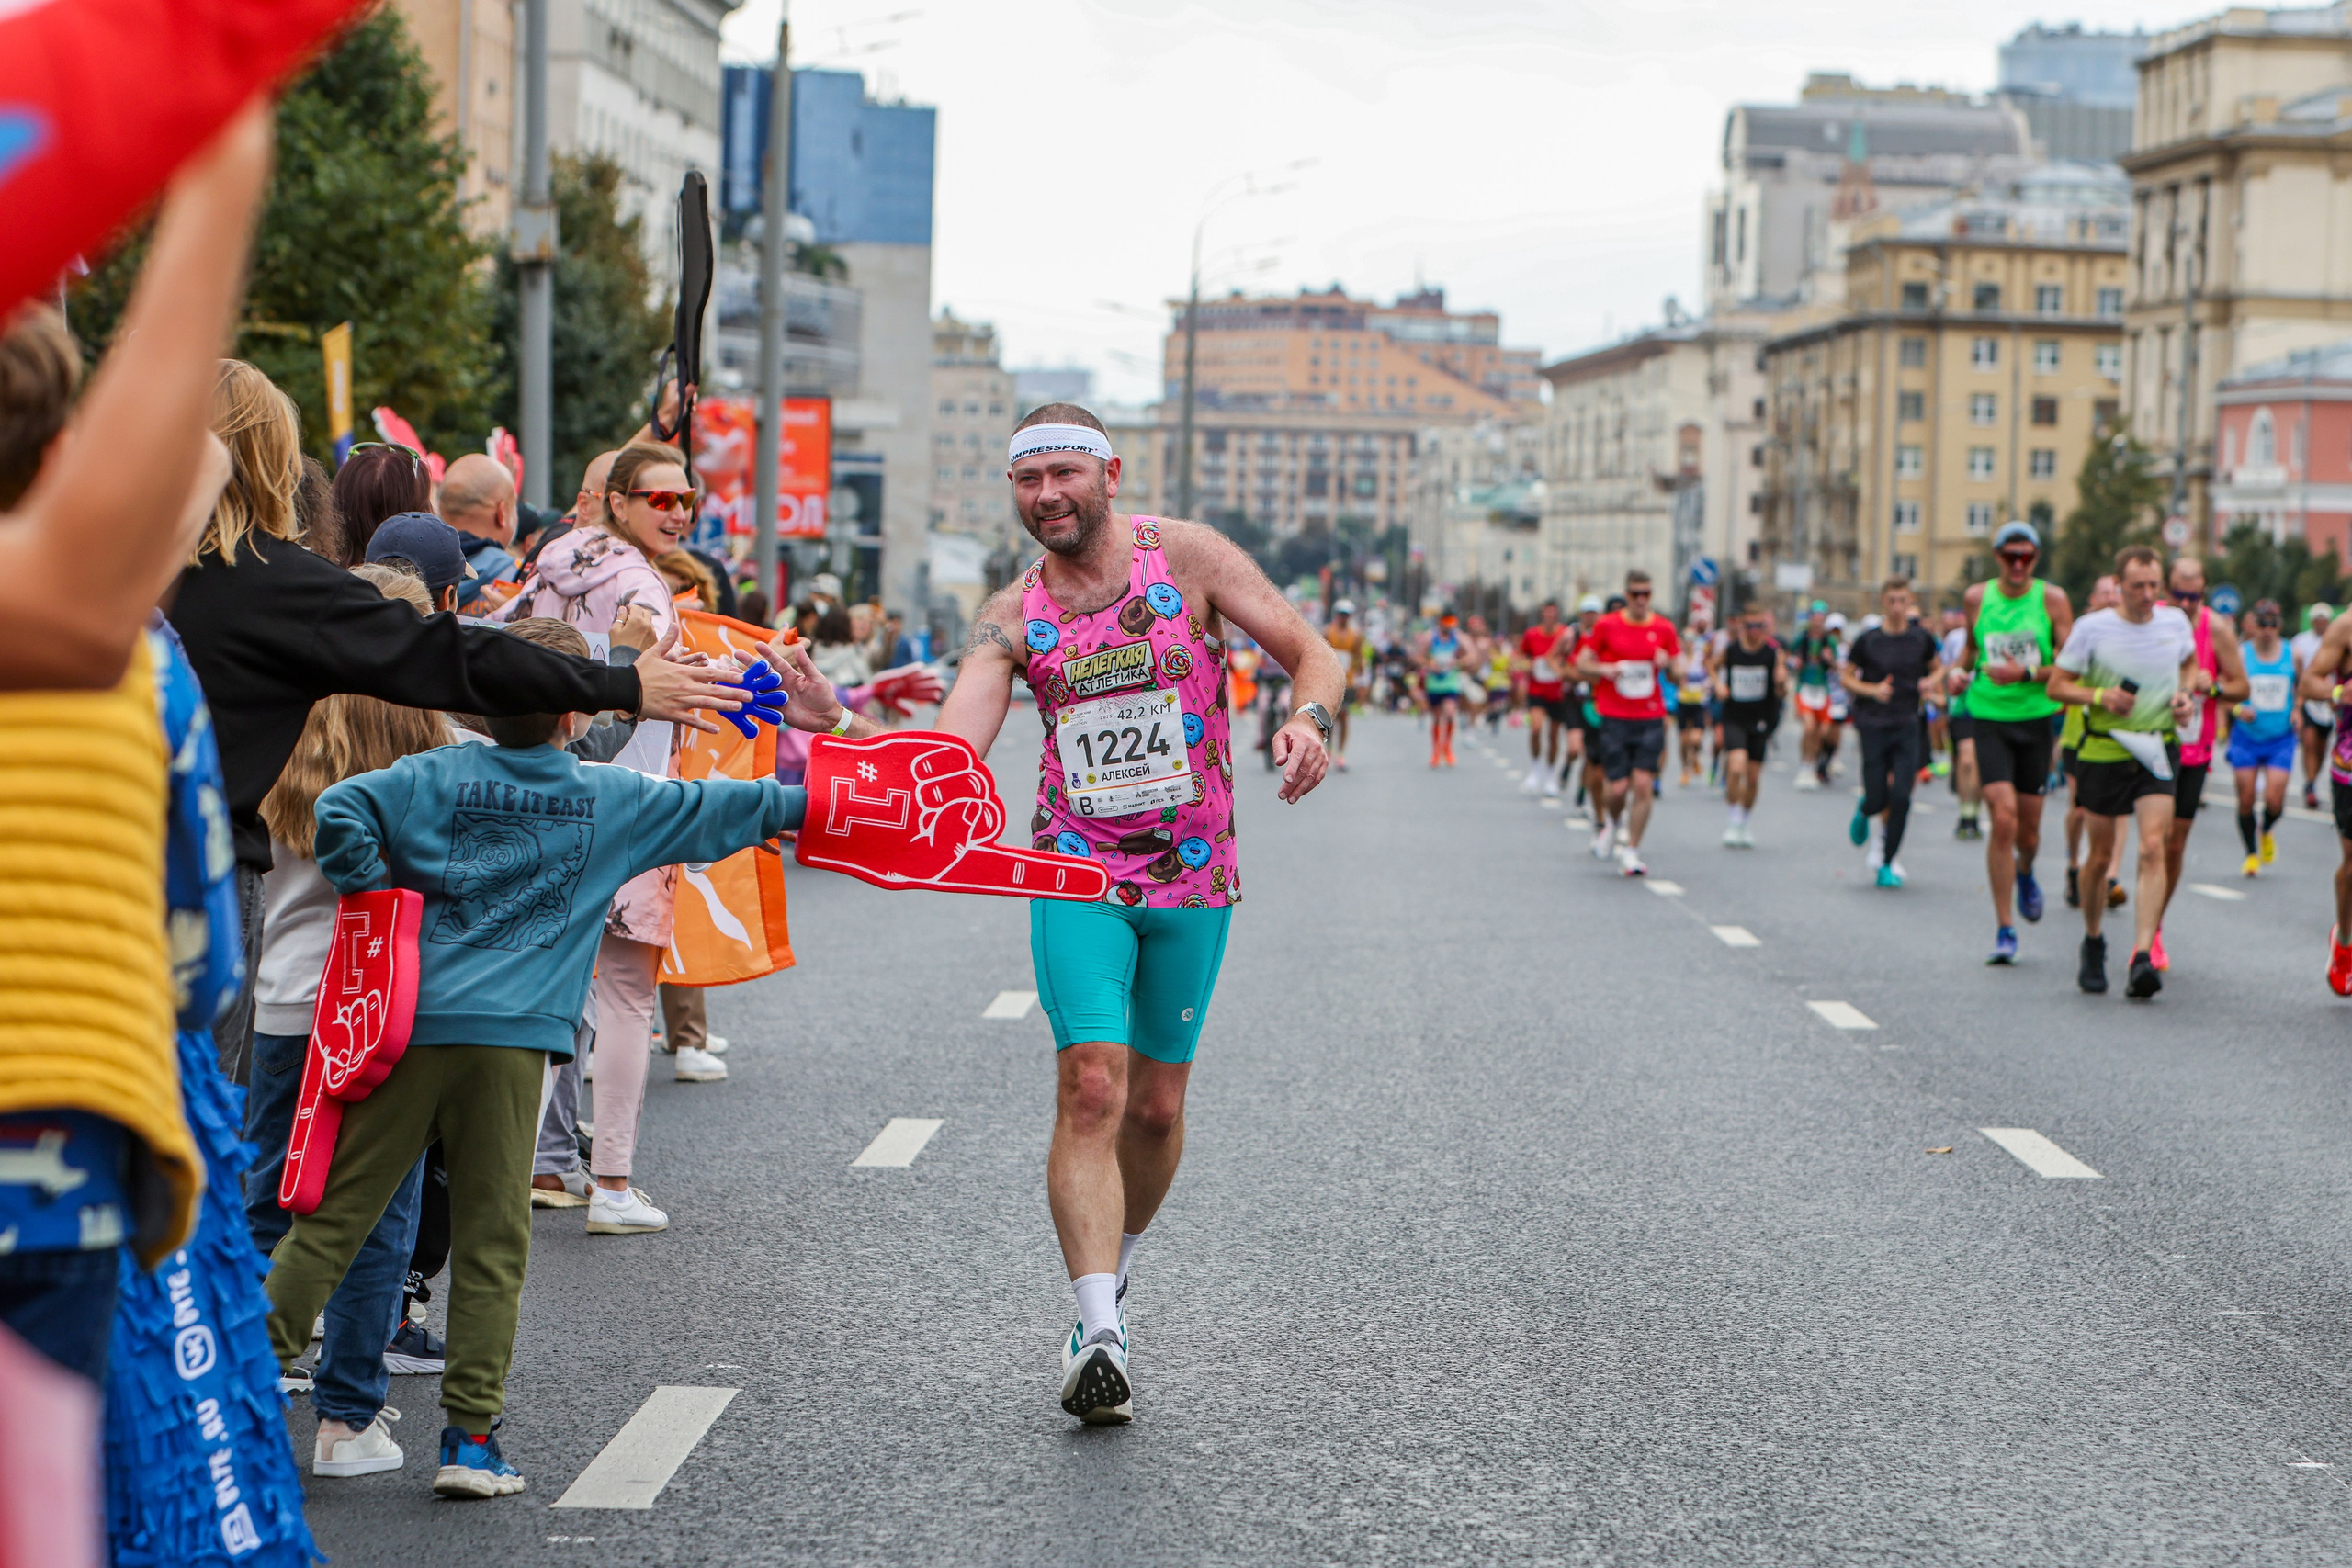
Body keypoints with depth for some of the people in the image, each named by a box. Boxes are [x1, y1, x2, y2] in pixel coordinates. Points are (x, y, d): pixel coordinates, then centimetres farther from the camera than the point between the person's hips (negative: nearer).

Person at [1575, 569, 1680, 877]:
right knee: (1619, 787, -5)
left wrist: (1668, 664, -11)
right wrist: (1604, 670, -13)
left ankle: (1630, 852, -1)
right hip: (1615, 717, -1)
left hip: (1651, 718, 1)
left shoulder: (1664, 628, 5)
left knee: (1644, 785, -9)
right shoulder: (1606, 625, 2)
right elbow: (1582, 665, 7)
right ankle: (1611, 820, 30)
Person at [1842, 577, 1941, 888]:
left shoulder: (1922, 638, 2)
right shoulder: (1868, 640, -4)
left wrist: (1931, 681, -4)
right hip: (1873, 725, -1)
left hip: (1907, 725, 1)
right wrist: (1872, 690, -14)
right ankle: (1863, 811, 36)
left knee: (1901, 797, -10)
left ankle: (1887, 862, 3)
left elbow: (1938, 667, 18)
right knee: (1877, 800, -4)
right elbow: (1846, 676, 4)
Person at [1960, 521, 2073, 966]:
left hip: (2036, 720, 0)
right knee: (2003, 819, -15)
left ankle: (2025, 874, 47)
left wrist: (2026, 673, -18)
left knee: (2028, 829, 8)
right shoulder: (1976, 597, 3)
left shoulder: (2052, 599, -3)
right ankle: (2005, 929, -8)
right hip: (1989, 719, 0)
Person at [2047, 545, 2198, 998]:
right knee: (2100, 857, 7)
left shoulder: (2175, 621, 2)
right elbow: (2057, 685, -2)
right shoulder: (2091, 628, -7)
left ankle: (2142, 958, -21)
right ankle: (2092, 942, 33)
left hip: (2158, 749, 1)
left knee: (2153, 847, -16)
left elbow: (2190, 662, 22)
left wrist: (2184, 693, 1)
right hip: (2104, 751, -1)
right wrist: (2098, 696, -19)